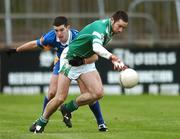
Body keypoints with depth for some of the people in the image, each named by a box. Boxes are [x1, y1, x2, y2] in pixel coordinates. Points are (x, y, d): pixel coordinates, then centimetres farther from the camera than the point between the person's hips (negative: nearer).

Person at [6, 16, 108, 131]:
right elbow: (35, 44, -7)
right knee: (52, 93, -7)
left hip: (79, 64, -3)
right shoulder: (51, 37, -27)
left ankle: (101, 123, -1)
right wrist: (16, 50, 3)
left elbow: (94, 56, -33)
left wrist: (82, 61, -51)